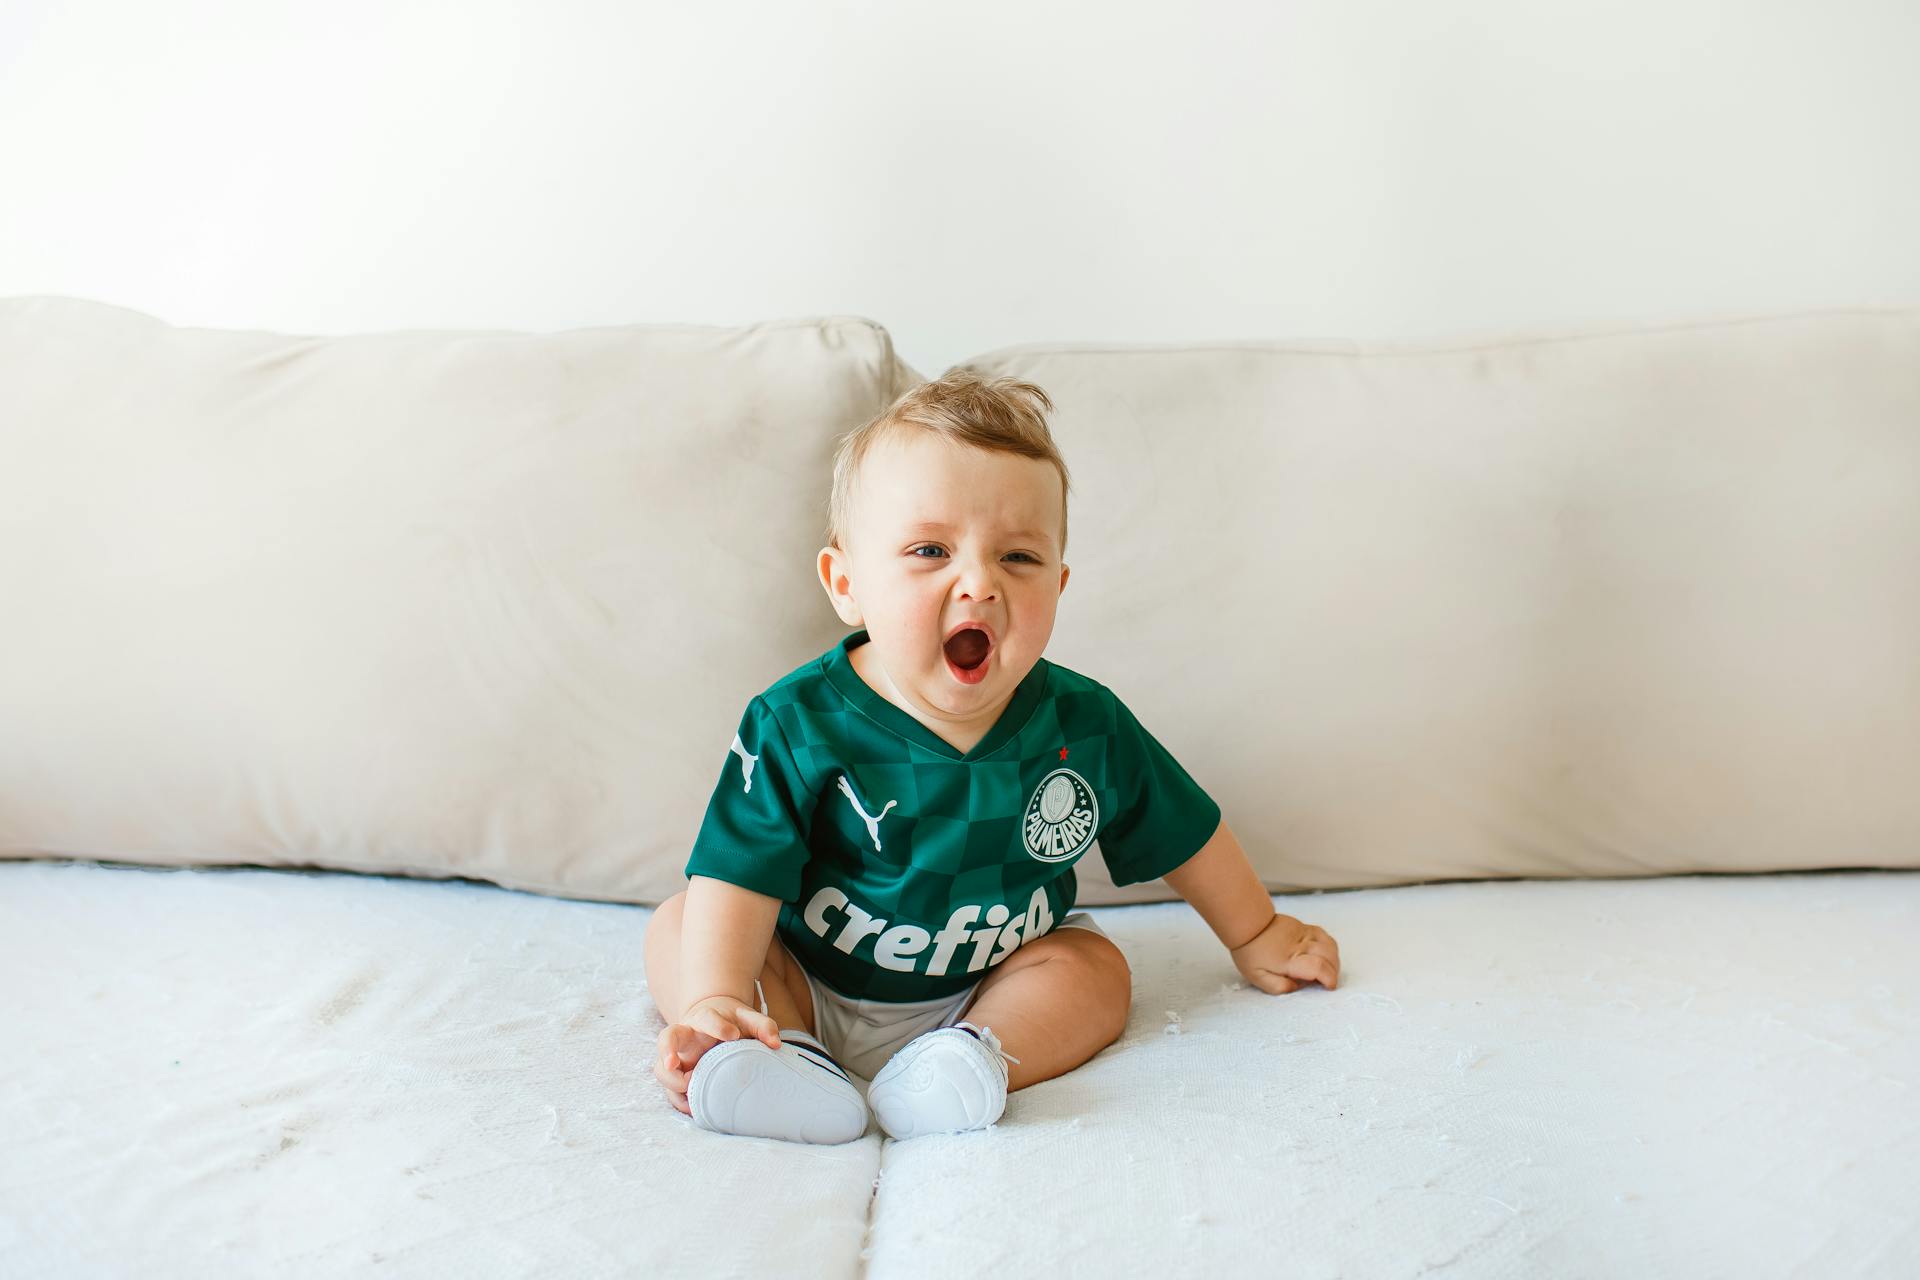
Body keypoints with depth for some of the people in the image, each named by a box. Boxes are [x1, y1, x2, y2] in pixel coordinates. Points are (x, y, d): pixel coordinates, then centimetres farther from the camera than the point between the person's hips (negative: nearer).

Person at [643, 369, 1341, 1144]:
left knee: (1096, 967, -14)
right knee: (675, 931, -13)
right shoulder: (798, 726, -23)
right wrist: (712, 999, -39)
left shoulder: (1084, 725, -15)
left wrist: (1256, 934, 12)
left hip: (986, 985, 2)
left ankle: (976, 1056, -34)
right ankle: (784, 1048, -36)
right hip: (810, 985, -1)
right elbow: (740, 875, -26)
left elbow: (1182, 834, 1)